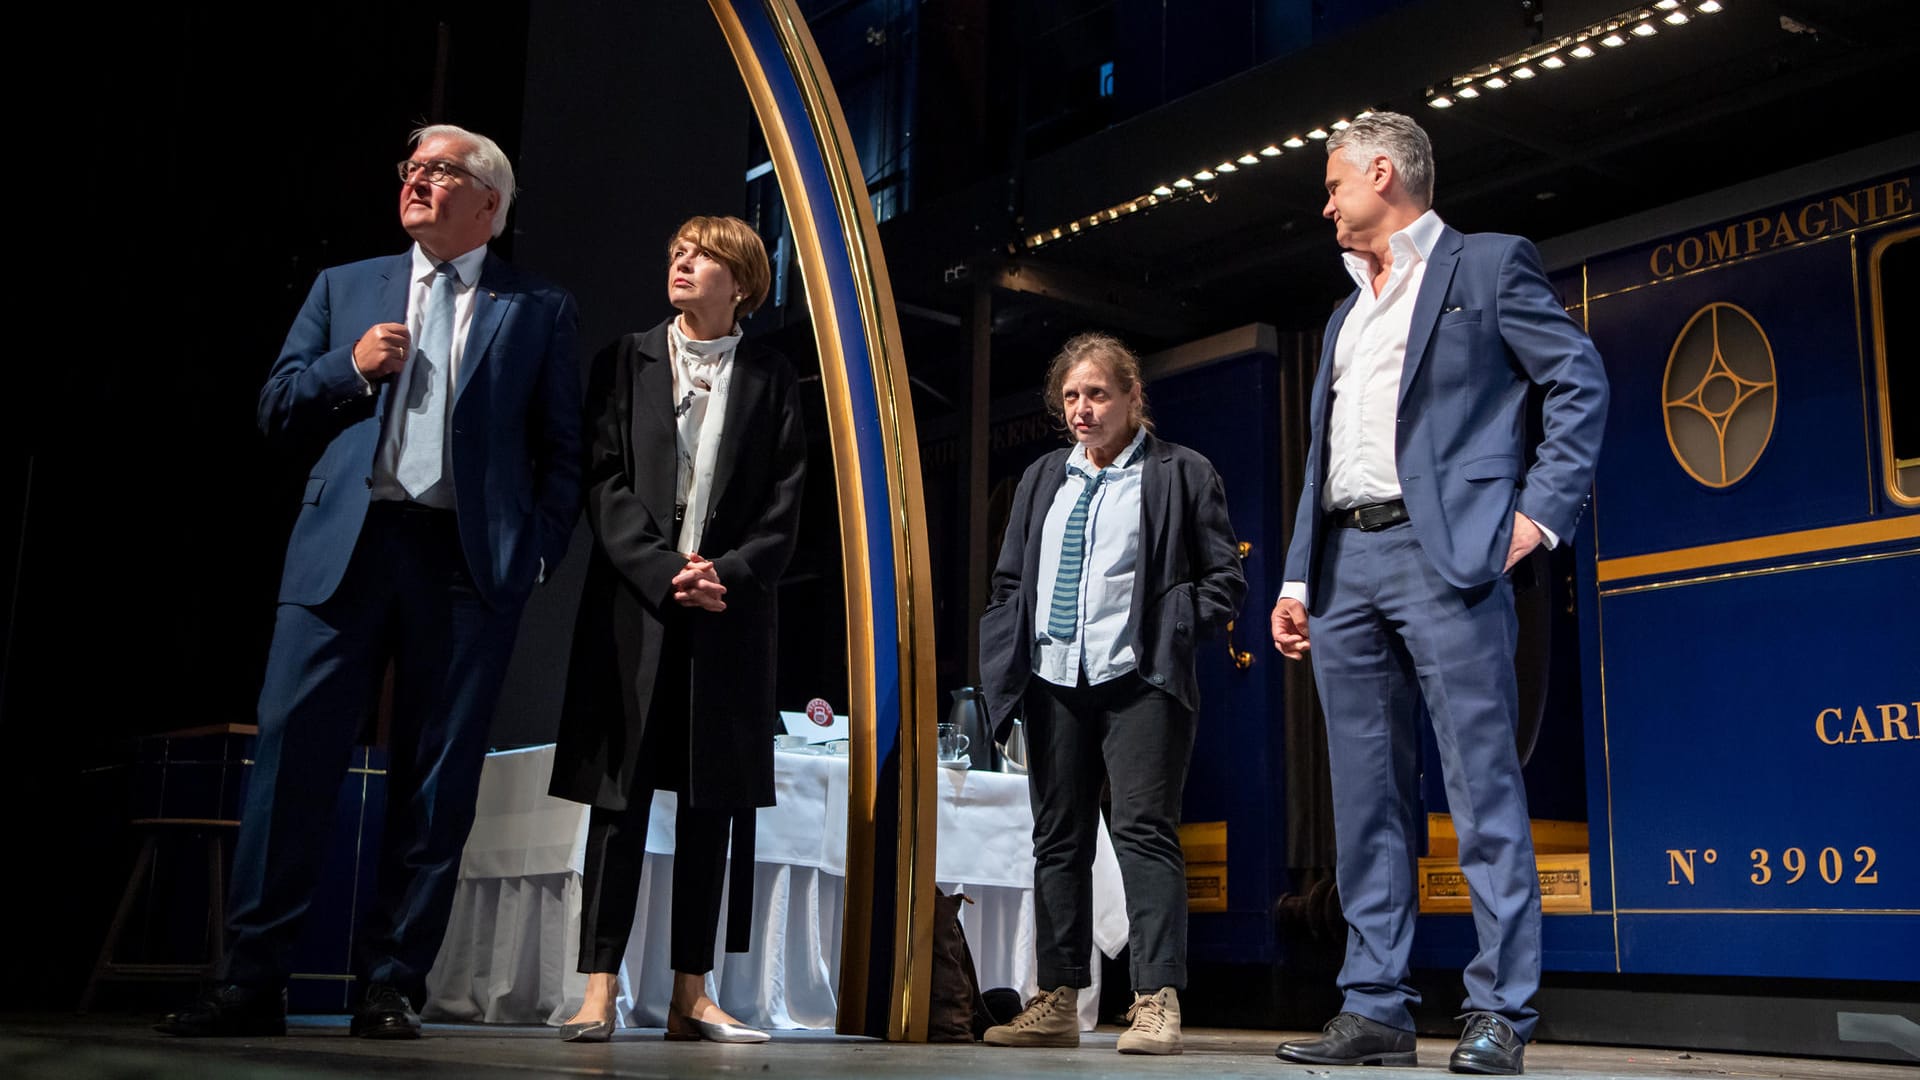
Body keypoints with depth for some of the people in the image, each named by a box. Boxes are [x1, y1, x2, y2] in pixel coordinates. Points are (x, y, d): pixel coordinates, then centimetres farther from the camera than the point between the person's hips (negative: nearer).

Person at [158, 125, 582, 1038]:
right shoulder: (343, 288, 20)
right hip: (344, 543, 2)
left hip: (469, 556, -1)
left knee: (435, 780, -1)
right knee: (293, 748, -5)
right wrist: (350, 368, 0)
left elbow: (562, 450, 8)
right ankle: (252, 979, 1)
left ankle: (391, 987, 7)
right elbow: (277, 412, 17)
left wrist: (537, 550, -5)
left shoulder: (538, 310, 13)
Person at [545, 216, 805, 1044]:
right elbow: (605, 483, 0)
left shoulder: (772, 380, 9)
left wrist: (726, 572, -12)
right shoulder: (624, 363, 9)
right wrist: (665, 571, -12)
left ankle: (690, 995, 9)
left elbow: (784, 506, 3)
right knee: (620, 796, -2)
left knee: (714, 802, 3)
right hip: (636, 603, -1)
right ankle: (599, 989, 1)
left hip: (732, 610, 1)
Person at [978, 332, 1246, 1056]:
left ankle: (1157, 1002, -7)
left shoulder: (1181, 474, 3)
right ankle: (1058, 1003, 15)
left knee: (1144, 831, -11)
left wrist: (1164, 631, -11)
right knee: (1057, 839, 8)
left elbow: (1225, 581, 2)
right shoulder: (1041, 479, 19)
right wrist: (1003, 662, 7)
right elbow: (1008, 581, 21)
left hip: (1137, 680, -5)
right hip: (1054, 682, 5)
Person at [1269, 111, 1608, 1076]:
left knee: (1482, 788, -7)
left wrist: (1541, 509, -10)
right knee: (1365, 801, 5)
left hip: (1444, 553, -7)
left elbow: (1580, 382, 0)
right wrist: (1298, 579, 15)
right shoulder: (1348, 315, 26)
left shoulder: (1488, 265, 6)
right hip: (1345, 565, 7)